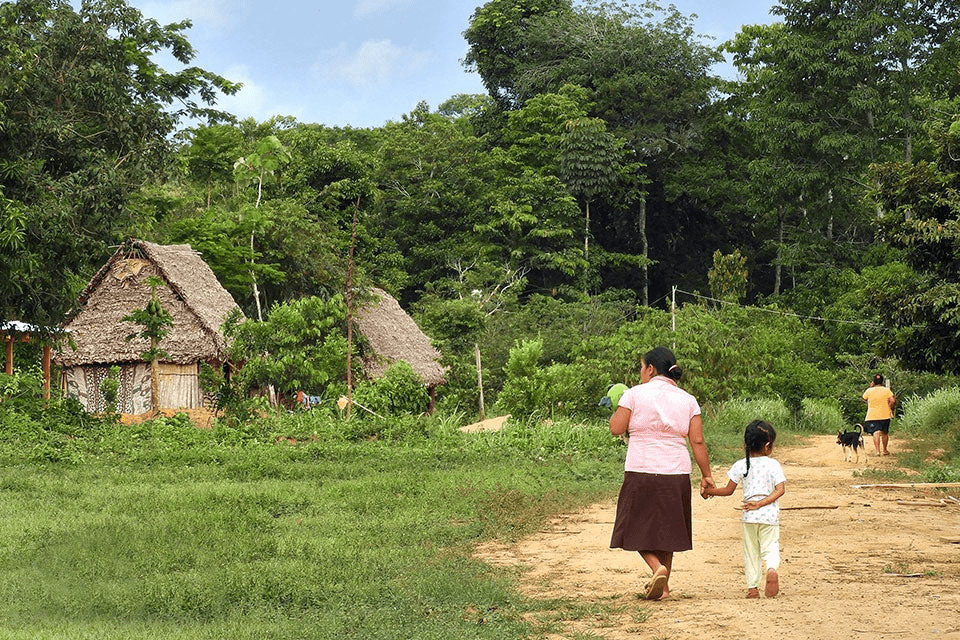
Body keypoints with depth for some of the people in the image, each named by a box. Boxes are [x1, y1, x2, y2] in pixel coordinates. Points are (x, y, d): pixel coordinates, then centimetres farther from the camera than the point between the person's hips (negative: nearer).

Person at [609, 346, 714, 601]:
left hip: (641, 472, -3)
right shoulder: (687, 400, 5)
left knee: (638, 528, 8)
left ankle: (658, 568, -16)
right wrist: (706, 474, 7)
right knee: (666, 529, 16)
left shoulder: (635, 394, -4)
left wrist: (617, 410, 15)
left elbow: (616, 428, -4)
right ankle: (663, 585, 20)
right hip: (676, 474, 4)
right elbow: (697, 441, 2)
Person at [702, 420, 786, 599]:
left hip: (749, 516, 1)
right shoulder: (773, 464, -2)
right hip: (770, 516, -1)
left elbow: (728, 490, 4)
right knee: (770, 547, 8)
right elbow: (780, 490, -11)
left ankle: (752, 587, 6)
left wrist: (709, 491, 18)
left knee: (751, 551, 12)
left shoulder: (740, 465, 1)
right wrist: (761, 503, -12)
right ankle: (772, 569, -23)